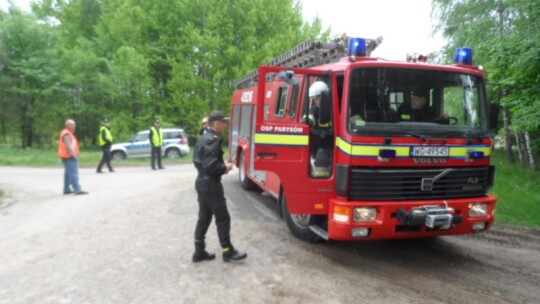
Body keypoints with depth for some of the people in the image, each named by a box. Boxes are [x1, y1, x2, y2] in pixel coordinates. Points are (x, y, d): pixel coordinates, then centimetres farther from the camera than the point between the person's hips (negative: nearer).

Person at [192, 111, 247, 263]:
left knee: (204, 217, 14)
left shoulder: (203, 139, 13)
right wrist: (225, 167, -11)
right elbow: (211, 165, -28)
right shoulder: (213, 140, -19)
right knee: (223, 218, 0)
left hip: (202, 182, 10)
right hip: (211, 185, -10)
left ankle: (199, 252, 19)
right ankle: (228, 251, 10)